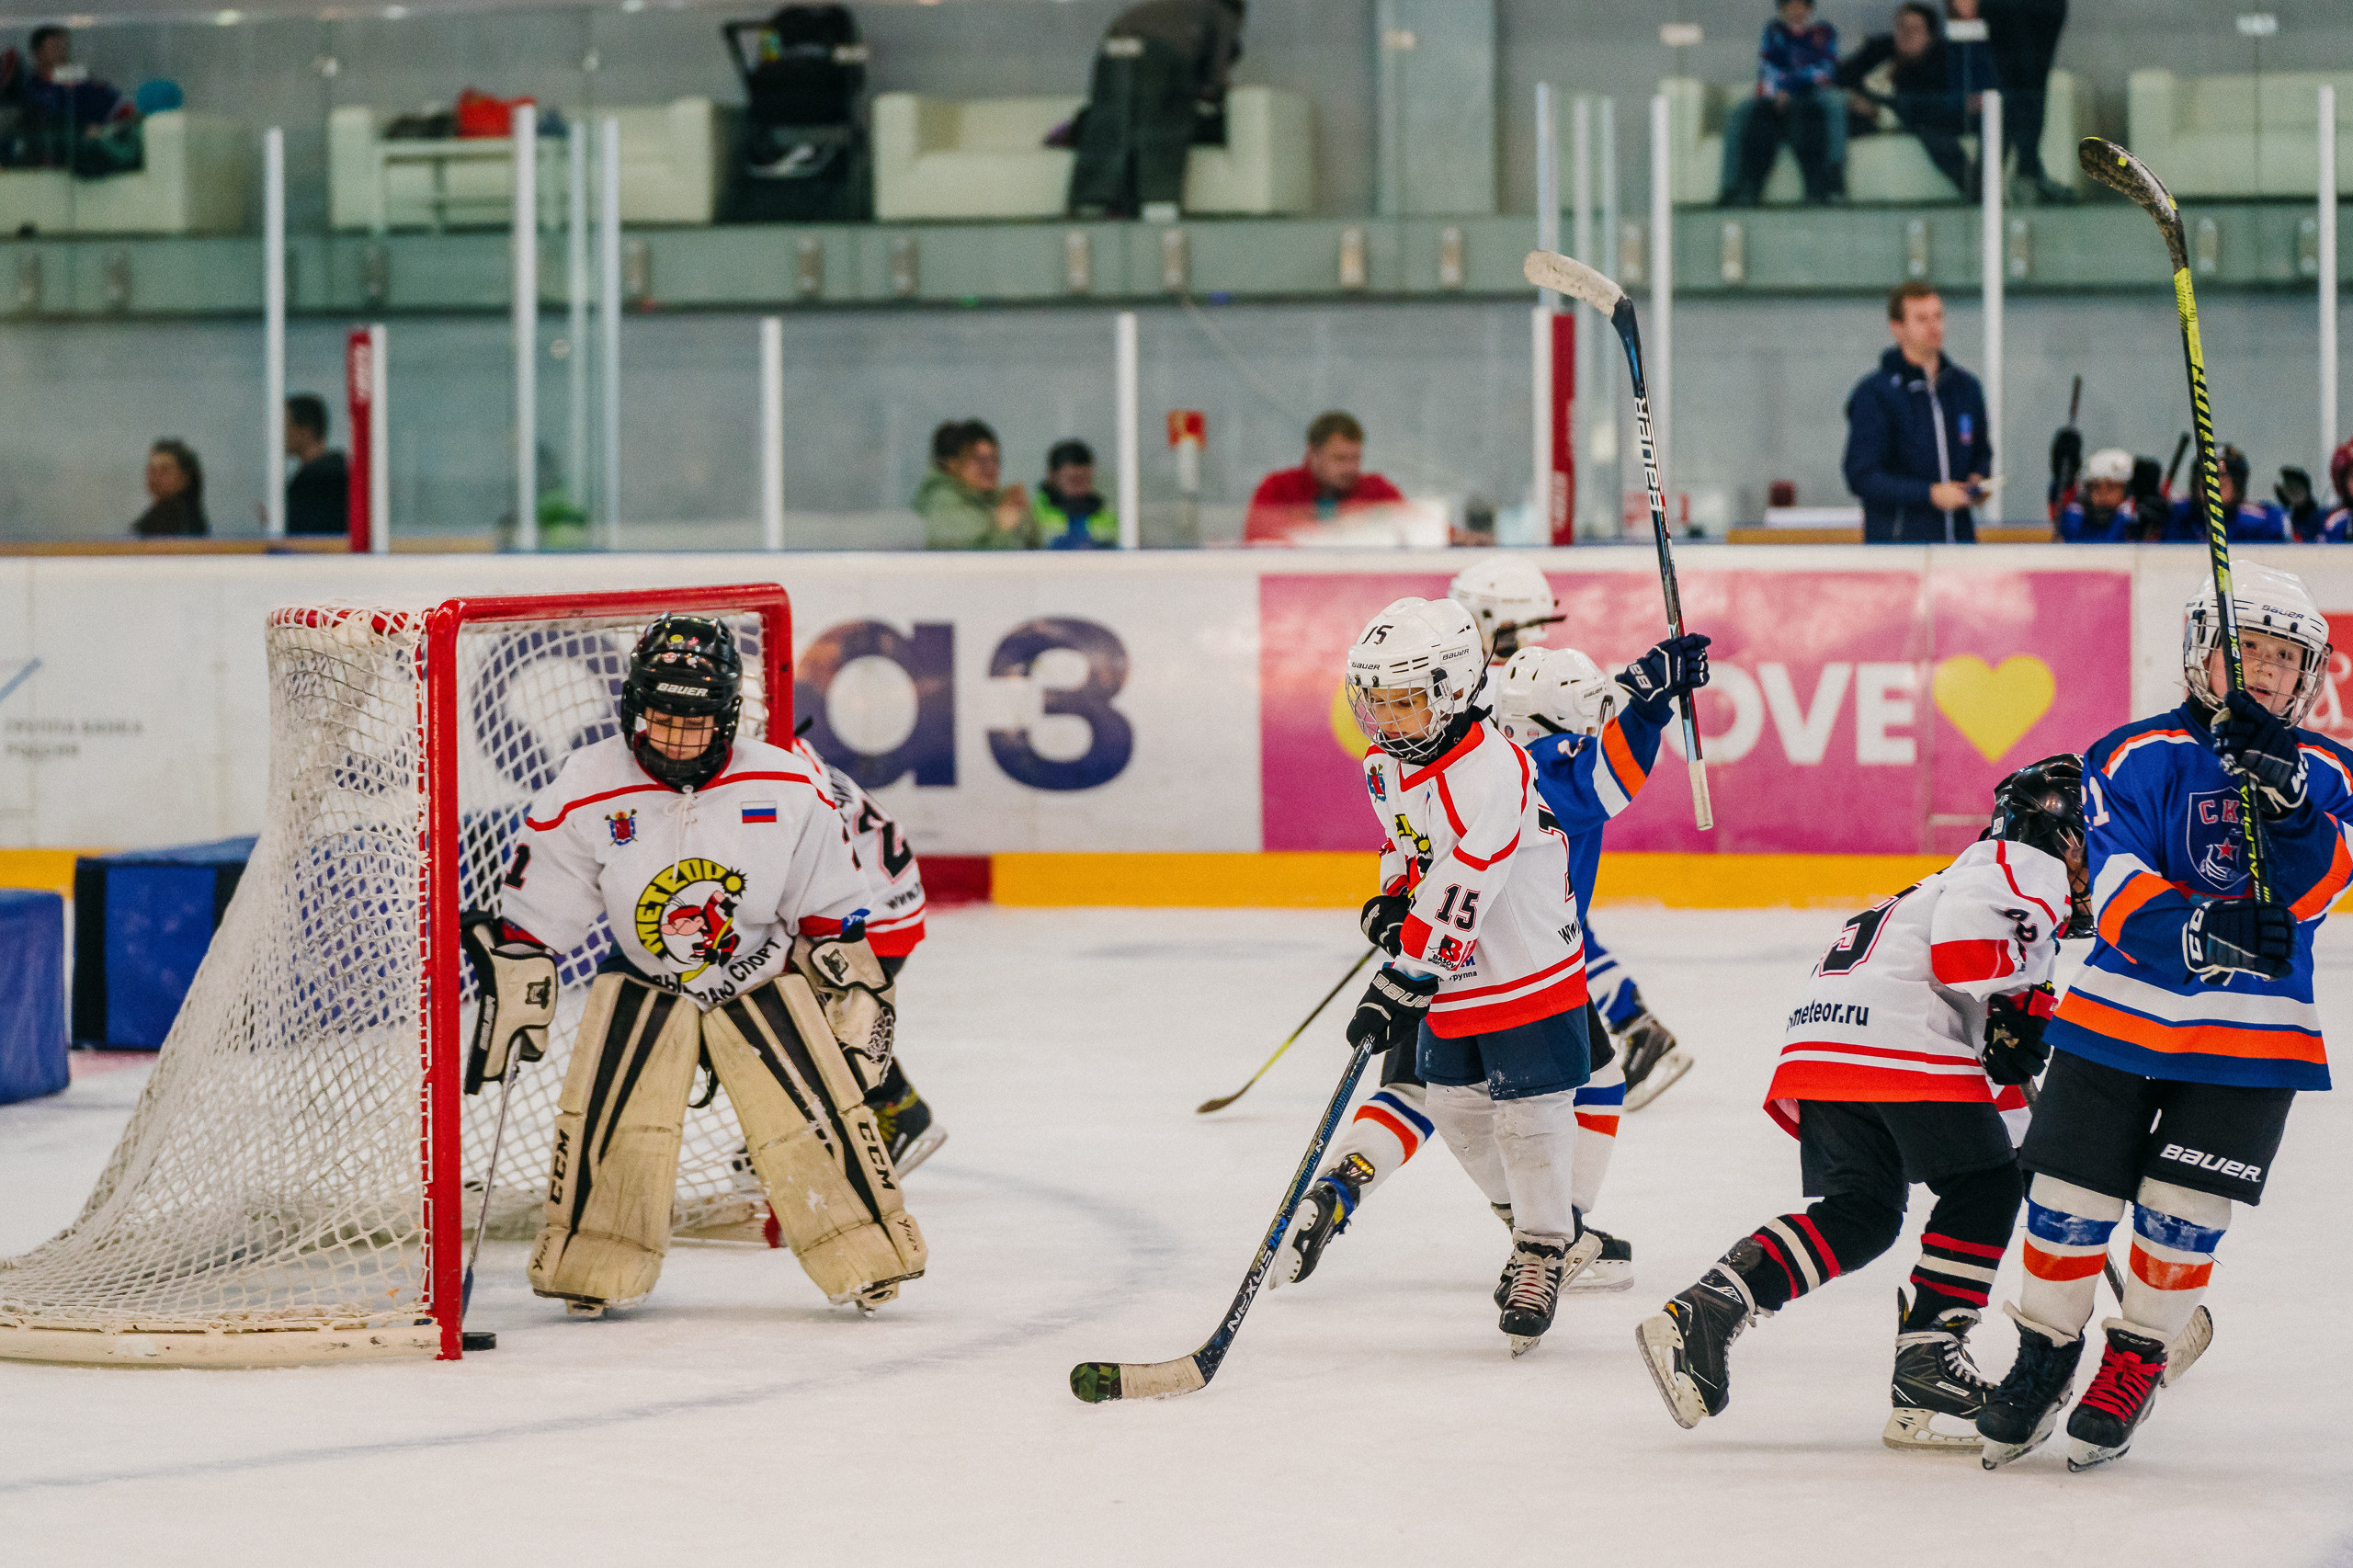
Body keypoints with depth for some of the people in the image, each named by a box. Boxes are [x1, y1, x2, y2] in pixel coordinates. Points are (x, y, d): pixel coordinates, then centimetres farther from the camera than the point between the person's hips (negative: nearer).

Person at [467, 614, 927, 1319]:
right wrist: (512, 998, -6)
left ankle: (868, 1257, 6)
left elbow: (832, 910, -2)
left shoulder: (788, 790, -14)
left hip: (763, 977, 0)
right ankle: (589, 1265, 3)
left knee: (817, 1110, -8)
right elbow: (533, 916, -6)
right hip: (643, 982, 0)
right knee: (608, 1118, -13)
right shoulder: (587, 791, -17)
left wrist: (860, 994, 0)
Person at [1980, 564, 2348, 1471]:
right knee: (2070, 1200, 1)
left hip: (2251, 1038, 1)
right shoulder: (2139, 757, -3)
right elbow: (2120, 892, -15)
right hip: (2120, 1017, 0)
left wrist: (2278, 786, -31)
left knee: (2182, 1217, 0)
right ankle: (2045, 1348, 24)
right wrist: (2196, 930, -35)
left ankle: (2135, 1362, 21)